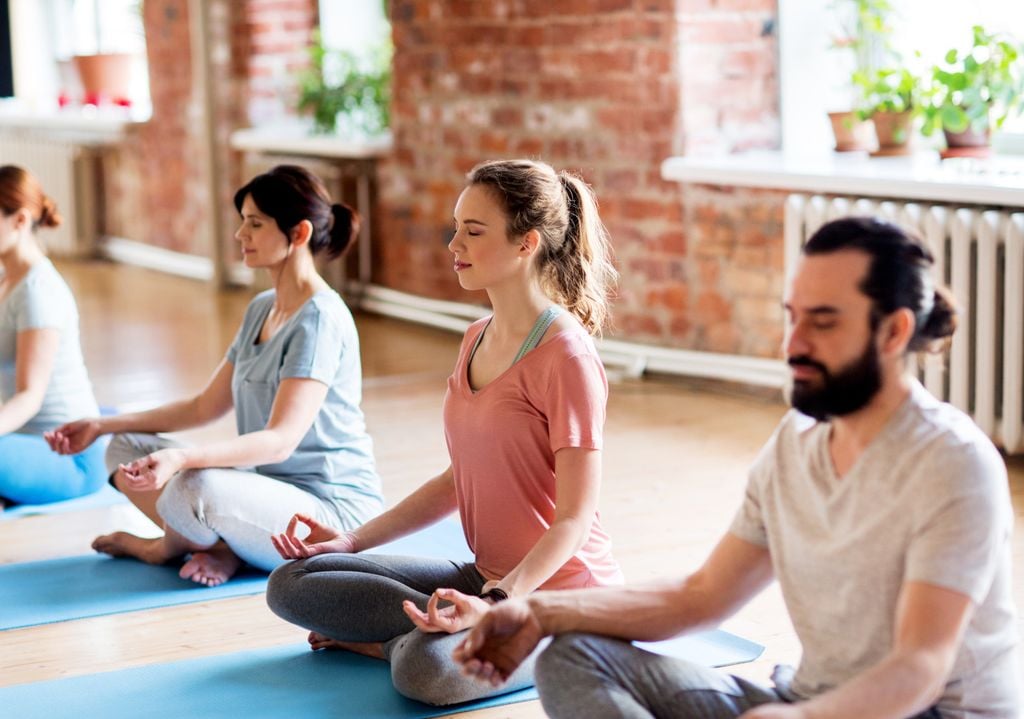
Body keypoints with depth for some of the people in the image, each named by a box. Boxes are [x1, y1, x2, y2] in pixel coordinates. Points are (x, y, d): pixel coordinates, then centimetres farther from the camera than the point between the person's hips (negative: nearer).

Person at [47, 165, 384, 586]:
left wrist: (181, 458, -39)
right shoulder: (261, 309, 13)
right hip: (271, 488, 9)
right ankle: (218, 548, -9)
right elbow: (205, 406, 17)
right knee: (125, 449, 7)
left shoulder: (320, 319, -17)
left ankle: (172, 545, 0)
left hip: (333, 507, -9)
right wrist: (102, 426, 12)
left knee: (197, 488, -35)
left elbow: (281, 440, -25)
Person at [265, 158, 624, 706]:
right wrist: (354, 540, 7)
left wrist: (495, 605, -32)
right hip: (489, 576, 8)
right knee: (292, 584, -2)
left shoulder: (566, 357, -18)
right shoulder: (477, 339, 9)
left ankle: (401, 640, -6)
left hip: (561, 593, -8)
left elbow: (575, 517, -20)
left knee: (428, 669, -37)